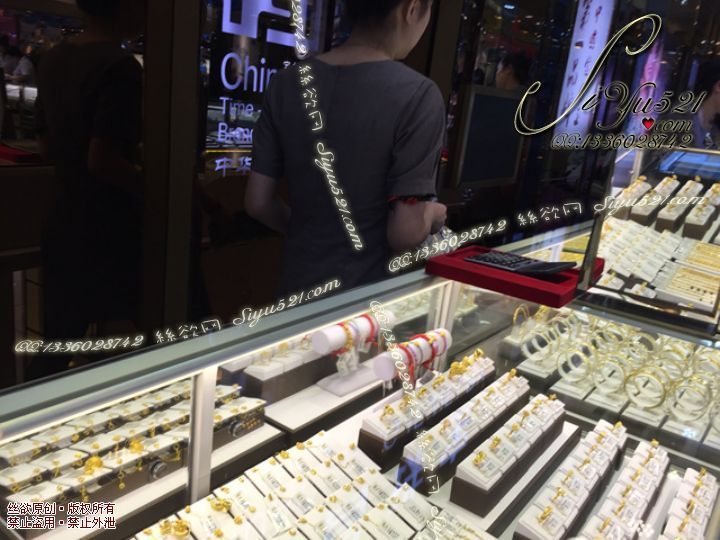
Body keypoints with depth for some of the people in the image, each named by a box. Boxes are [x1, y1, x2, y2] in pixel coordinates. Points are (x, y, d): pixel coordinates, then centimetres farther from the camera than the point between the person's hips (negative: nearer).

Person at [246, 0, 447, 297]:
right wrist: (432, 214, 1)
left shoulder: (286, 84, -4)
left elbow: (257, 202, 0)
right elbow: (404, 233, -20)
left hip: (297, 291, 4)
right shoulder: (417, 95, -18)